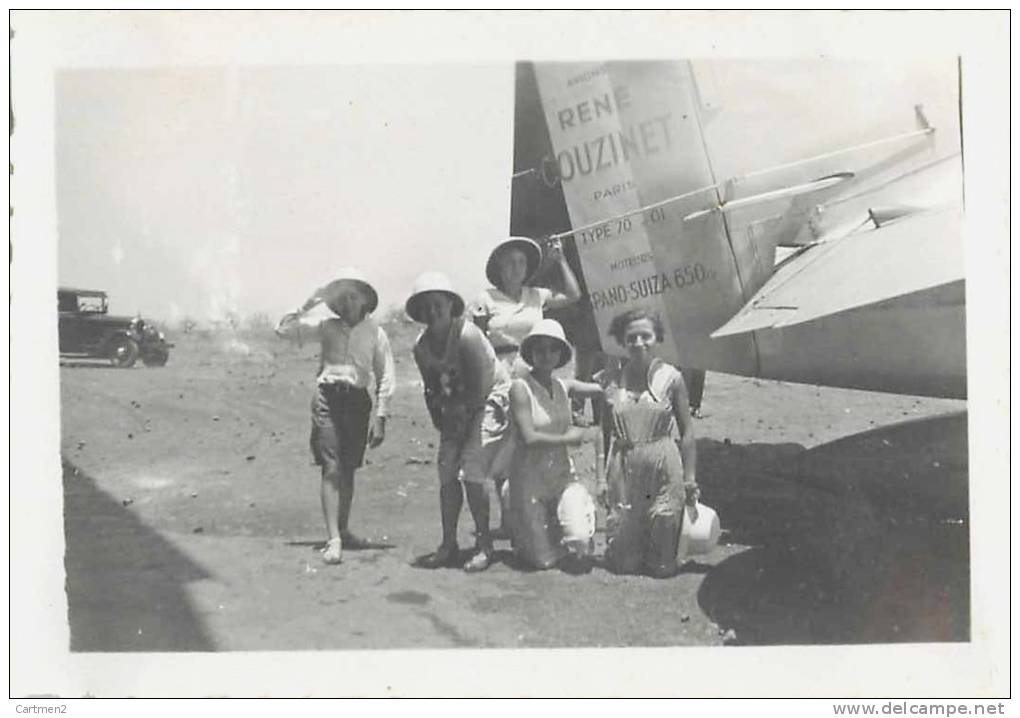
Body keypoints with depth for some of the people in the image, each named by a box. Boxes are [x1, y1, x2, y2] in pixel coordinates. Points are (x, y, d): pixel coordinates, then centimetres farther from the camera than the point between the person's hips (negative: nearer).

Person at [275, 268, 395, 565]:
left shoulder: (375, 333, 3)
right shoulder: (326, 326, 4)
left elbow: (385, 378, 4)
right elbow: (283, 329, 5)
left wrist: (380, 417, -1)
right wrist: (306, 307, -5)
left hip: (357, 400, 1)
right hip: (327, 397, -1)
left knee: (348, 470, 10)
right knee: (331, 468, -8)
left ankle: (343, 531, 26)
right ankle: (333, 539, -10)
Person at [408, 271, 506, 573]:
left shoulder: (467, 335, -25)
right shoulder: (421, 346, -4)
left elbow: (478, 385, -22)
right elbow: (432, 389, 4)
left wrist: (463, 416, -15)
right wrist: (442, 422, -6)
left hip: (486, 403, -6)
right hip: (455, 412, 7)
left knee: (471, 473, -15)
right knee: (446, 474, 0)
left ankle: (484, 545, -4)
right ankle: (449, 545, 10)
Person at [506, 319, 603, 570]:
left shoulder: (564, 386, 2)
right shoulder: (520, 387, -14)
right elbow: (529, 438, -19)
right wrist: (571, 437, -15)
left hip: (563, 475, 4)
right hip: (530, 480, -4)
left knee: (580, 540, -16)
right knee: (543, 559, 1)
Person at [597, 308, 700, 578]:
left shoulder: (670, 378, -5)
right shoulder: (610, 380, 0)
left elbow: (687, 432, -2)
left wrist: (690, 483, -4)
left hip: (664, 467, -1)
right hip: (623, 470, 1)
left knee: (662, 566, 4)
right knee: (622, 564, 7)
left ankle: (660, 560, 36)